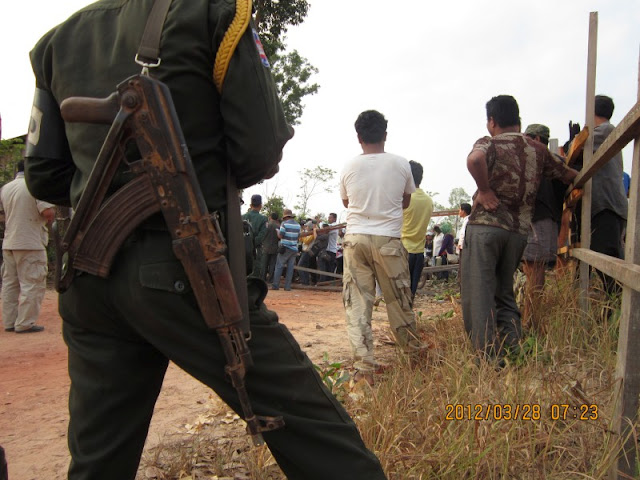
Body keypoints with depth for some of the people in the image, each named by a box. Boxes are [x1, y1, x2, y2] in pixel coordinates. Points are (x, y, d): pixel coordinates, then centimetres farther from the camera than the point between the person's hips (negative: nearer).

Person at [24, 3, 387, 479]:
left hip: (89, 278, 6)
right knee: (311, 424, 1)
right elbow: (260, 153, -7)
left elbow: (44, 177, 15)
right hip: (183, 271, -6)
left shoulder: (57, 41, 15)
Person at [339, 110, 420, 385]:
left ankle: (364, 368, -1)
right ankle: (412, 352, 29)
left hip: (355, 238, 1)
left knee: (357, 303, 3)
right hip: (389, 240, 0)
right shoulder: (401, 164, 0)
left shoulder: (349, 167, 2)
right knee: (399, 300, 12)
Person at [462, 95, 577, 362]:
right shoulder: (537, 150, 12)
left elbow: (475, 159, -30)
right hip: (519, 231, 6)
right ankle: (513, 352, 15)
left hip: (485, 227, -6)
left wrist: (484, 190, -16)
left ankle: (489, 359, -2)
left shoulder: (490, 144, -5)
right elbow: (569, 176, 23)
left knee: (478, 294, 0)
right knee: (504, 293, 19)